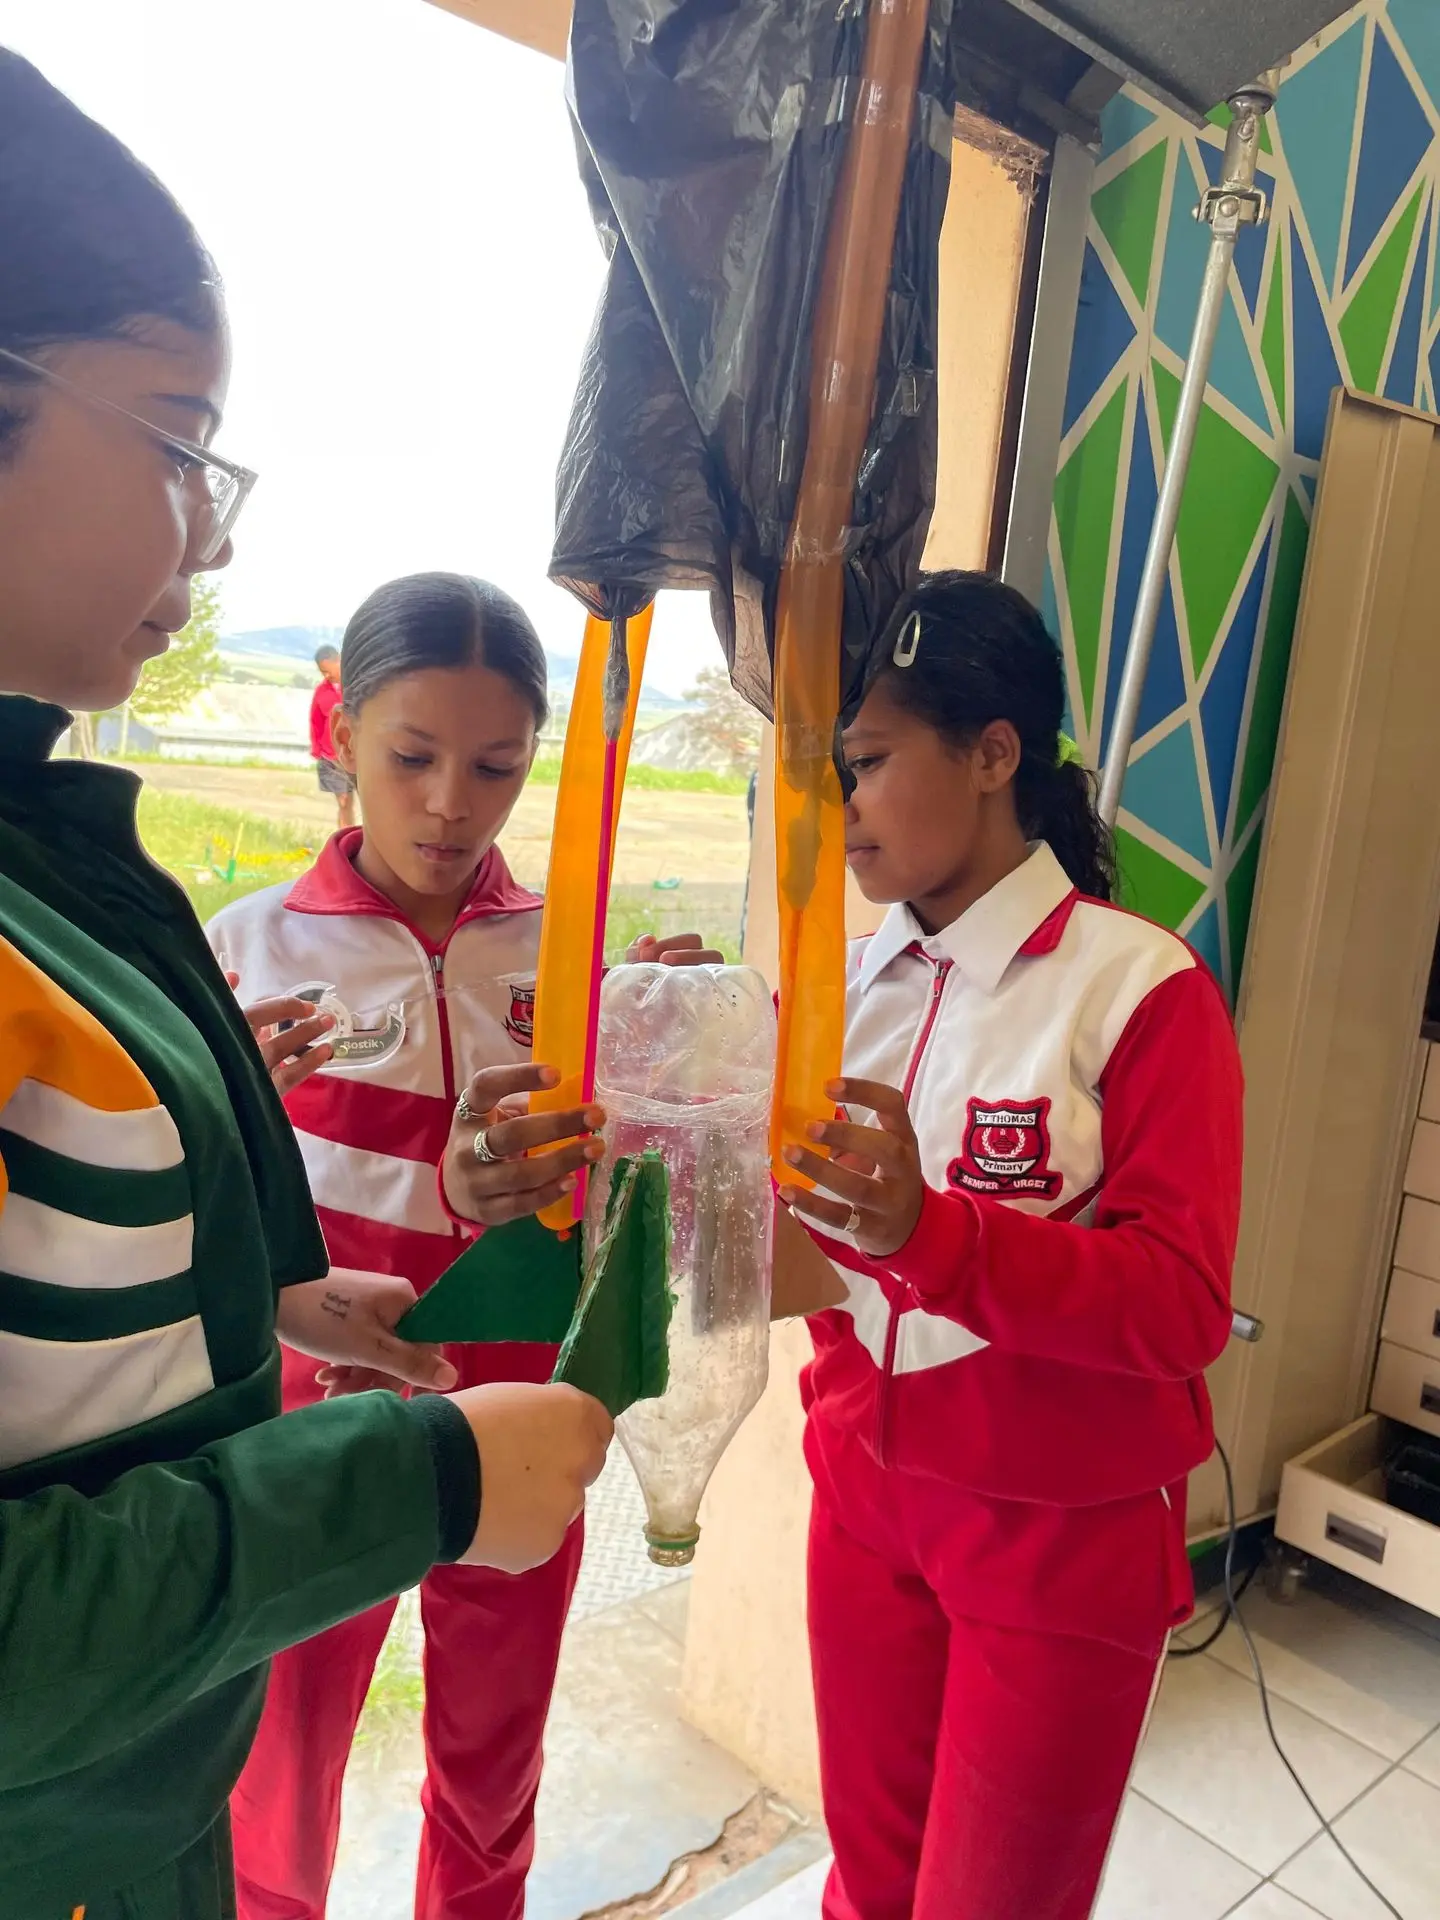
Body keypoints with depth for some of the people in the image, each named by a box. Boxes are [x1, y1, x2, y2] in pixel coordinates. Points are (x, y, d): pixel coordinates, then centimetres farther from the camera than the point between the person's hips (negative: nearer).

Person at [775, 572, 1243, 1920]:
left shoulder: (1139, 990, -17)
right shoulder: (846, 981, -2)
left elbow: (1183, 1305, -20)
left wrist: (930, 1230, -34)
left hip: (1065, 1533, -4)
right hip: (866, 1491, 4)